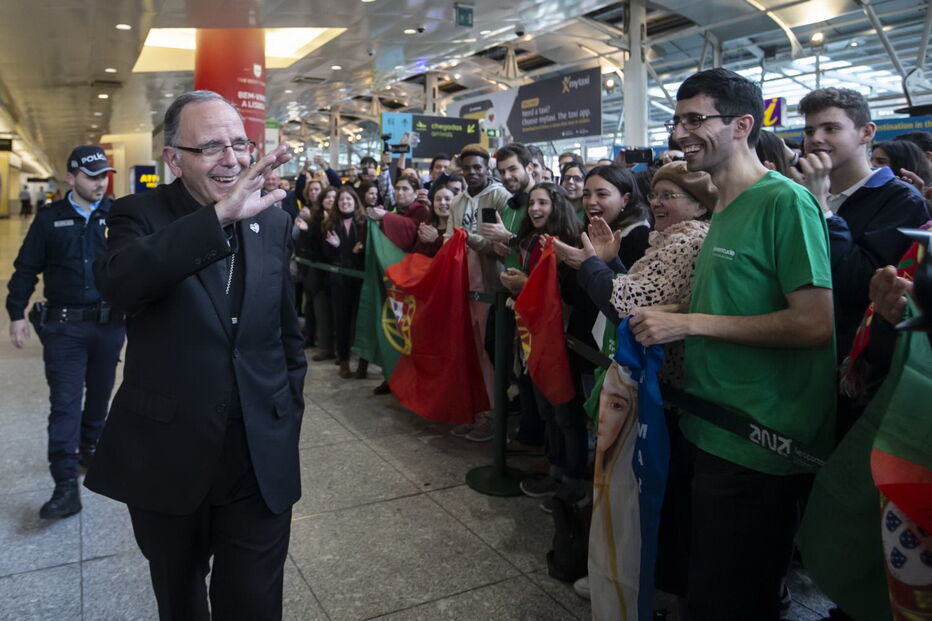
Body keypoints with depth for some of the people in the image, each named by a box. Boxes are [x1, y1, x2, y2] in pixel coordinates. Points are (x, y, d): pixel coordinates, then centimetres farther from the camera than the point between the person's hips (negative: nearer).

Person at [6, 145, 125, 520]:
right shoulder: (50, 219, 2)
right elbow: (27, 269, 6)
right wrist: (16, 314, 3)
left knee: (100, 394, 16)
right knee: (64, 404, -3)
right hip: (64, 327, -1)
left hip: (109, 324, 1)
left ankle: (90, 450, 38)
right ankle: (66, 486, 0)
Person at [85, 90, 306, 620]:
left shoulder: (274, 223, 2)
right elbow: (116, 282, -31)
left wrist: (290, 412, 10)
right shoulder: (141, 215, -7)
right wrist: (221, 215, -40)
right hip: (166, 456, -1)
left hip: (261, 462, 2)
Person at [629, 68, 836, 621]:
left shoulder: (786, 201, -15)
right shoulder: (726, 208, 12)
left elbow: (815, 323, -22)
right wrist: (674, 316, 5)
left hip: (759, 446, -8)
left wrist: (691, 323, -19)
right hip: (717, 431, 9)